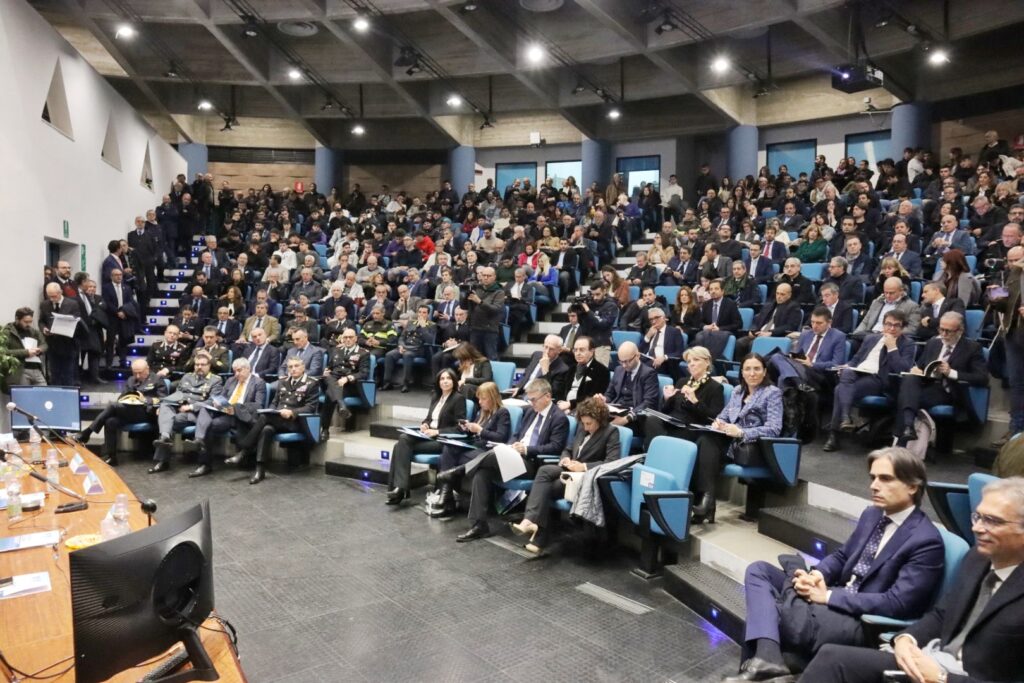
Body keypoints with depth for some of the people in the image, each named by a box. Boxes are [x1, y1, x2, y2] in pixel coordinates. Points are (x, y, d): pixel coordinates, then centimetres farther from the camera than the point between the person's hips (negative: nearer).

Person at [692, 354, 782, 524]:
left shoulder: (773, 393, 0)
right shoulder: (737, 391, 20)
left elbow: (774, 429, -12)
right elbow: (723, 415, 21)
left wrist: (741, 432, -24)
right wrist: (717, 422, -5)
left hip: (753, 448, -5)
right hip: (732, 442, 6)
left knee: (705, 445, -31)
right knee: (705, 441, -30)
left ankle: (704, 498, -32)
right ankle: (703, 497, -35)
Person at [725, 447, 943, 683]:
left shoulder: (926, 540, -15)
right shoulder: (872, 515, 10)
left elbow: (896, 604, -21)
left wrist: (828, 596, -20)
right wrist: (815, 576, -8)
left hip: (865, 622, -9)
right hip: (837, 598, 9)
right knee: (758, 571, -8)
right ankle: (767, 657, -25)